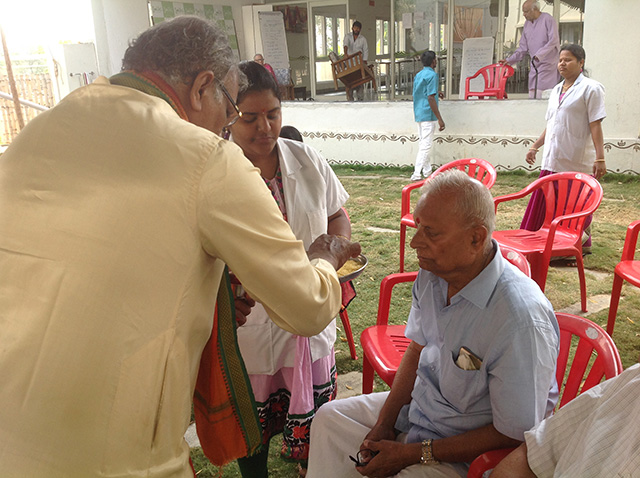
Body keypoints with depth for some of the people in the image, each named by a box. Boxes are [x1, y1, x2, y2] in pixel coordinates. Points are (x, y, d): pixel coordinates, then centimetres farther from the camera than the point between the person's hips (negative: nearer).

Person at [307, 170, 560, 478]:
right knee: (329, 419, 13)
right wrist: (385, 423, -3)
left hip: (470, 453, -7)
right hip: (418, 405, 7)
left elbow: (513, 435, -24)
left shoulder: (521, 320, -34)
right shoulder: (433, 272, -10)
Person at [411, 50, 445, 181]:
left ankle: (427, 172, 22)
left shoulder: (418, 75, 14)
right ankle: (416, 174, -11)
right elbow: (430, 98, -19)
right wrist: (440, 119, -18)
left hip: (419, 114, 9)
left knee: (423, 144, 14)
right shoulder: (432, 75, -12)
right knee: (426, 146, -7)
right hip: (428, 115, -9)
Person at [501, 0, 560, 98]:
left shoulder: (548, 20, -8)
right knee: (532, 96, 4)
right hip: (534, 66, 7)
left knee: (543, 96, -15)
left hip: (547, 64, -7)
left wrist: (539, 55, -25)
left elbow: (553, 41, -16)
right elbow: (523, 48, 17)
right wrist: (509, 60, 8)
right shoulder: (527, 23, 14)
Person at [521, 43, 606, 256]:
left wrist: (600, 158, -16)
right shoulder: (557, 90, 18)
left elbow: (596, 125, -10)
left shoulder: (590, 88, -3)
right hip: (553, 160, 6)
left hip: (577, 162, -6)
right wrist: (535, 146, 21)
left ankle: (582, 246, 15)